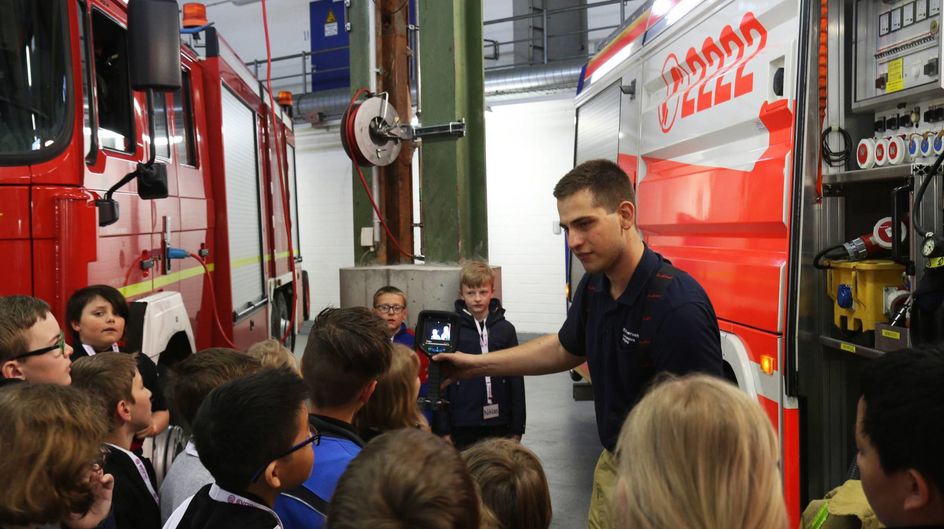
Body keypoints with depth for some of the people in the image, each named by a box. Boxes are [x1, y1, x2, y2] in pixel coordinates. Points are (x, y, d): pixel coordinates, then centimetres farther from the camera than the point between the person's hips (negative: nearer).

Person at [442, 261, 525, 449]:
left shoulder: (505, 329, 2)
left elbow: (516, 380, 5)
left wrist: (518, 427, 4)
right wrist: (444, 429, -3)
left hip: (499, 423, 1)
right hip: (463, 425, -1)